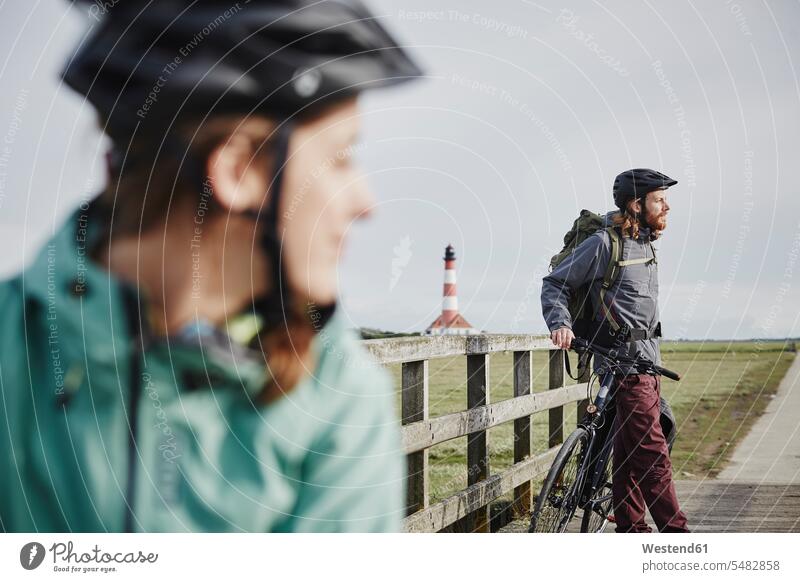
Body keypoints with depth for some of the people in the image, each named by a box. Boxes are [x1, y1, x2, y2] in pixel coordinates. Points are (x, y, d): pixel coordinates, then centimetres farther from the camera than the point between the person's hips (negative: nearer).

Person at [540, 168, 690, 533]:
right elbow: (555, 284, -7)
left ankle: (631, 529, 19)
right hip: (624, 362, -9)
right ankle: (675, 531, -1)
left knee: (630, 451, 12)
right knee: (652, 454, -8)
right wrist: (560, 323, -24)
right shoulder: (604, 243, -11)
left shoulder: (646, 245, 16)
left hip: (647, 362, 9)